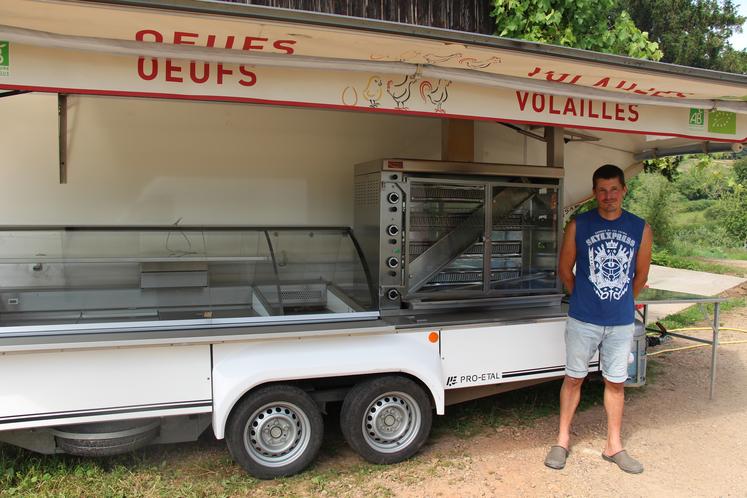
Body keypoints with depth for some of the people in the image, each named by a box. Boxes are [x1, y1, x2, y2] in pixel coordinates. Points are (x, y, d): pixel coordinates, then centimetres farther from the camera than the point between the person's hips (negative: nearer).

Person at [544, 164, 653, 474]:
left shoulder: (640, 229, 1)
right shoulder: (579, 226, -4)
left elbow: (640, 275, 11)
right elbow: (565, 269, 4)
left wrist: (620, 301, 12)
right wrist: (584, 298, 8)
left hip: (621, 323, 2)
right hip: (583, 320, -2)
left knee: (616, 383, 12)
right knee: (574, 378, 9)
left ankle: (614, 446, 27)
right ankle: (563, 440, 23)